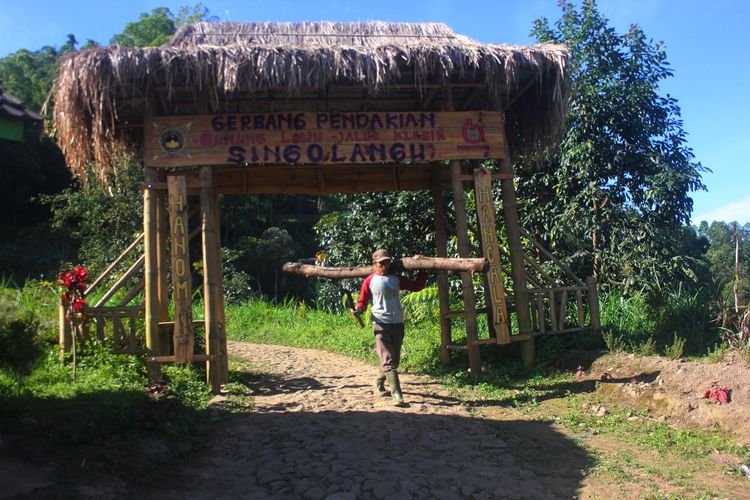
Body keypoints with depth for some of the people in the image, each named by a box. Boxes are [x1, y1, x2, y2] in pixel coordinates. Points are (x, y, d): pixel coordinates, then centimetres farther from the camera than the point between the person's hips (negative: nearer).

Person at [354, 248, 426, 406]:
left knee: (394, 360, 13)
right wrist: (358, 309, -19)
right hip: (381, 324, -5)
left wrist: (422, 269, 9)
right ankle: (397, 395, -14)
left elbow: (417, 286, 15)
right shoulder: (369, 281, 0)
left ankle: (379, 384, 34)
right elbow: (363, 302, 2)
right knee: (388, 360, -12)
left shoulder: (396, 279, 11)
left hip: (398, 324, 5)